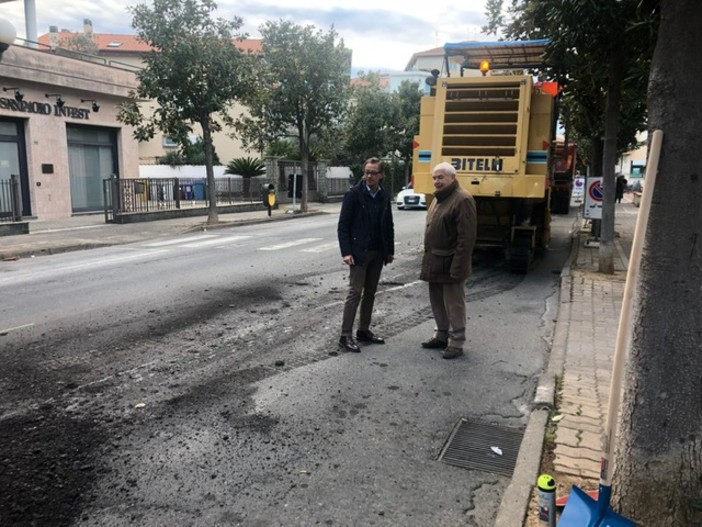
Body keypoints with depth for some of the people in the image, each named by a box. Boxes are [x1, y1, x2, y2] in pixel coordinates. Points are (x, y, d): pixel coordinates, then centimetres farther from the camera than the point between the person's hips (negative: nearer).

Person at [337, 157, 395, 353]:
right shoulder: (353, 194, -9)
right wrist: (346, 252, -17)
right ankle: (345, 336, -1)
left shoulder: (384, 196, 6)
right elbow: (343, 226, -11)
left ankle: (364, 330, 21)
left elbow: (389, 225, 12)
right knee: (355, 292, -7)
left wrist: (390, 250, 9)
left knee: (370, 293, 10)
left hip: (378, 253, 6)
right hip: (359, 252, -5)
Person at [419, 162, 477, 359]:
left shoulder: (462, 199, -16)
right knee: (437, 302, 17)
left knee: (453, 304, 1)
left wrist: (458, 267, -23)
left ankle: (456, 343, 12)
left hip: (450, 263, -9)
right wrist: (427, 257, 16)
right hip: (435, 262, 9)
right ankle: (441, 336, 32)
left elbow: (466, 238, -20)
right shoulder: (438, 198, 15)